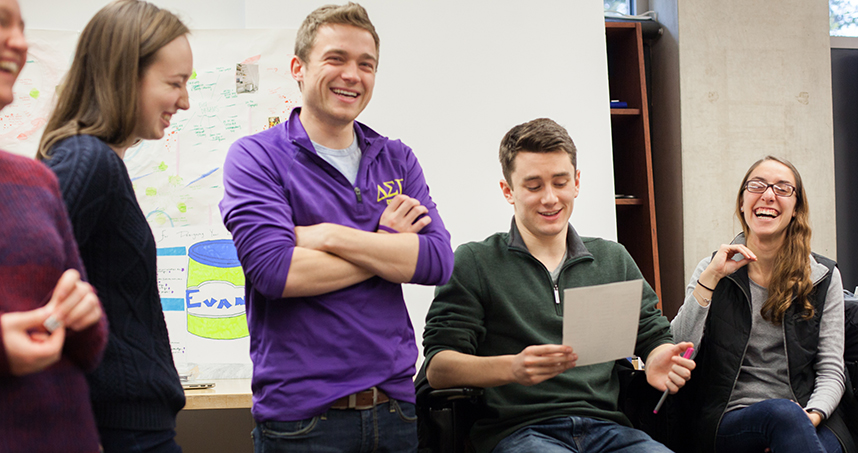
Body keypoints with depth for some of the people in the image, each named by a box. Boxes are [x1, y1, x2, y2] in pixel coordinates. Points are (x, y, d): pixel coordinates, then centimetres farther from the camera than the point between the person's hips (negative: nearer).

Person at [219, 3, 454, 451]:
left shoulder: (397, 160, 9)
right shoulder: (255, 157, -3)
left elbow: (439, 260, -4)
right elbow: (274, 270, -17)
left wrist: (329, 235, -14)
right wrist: (385, 246, -9)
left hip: (396, 402, 4)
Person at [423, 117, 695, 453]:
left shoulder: (613, 259, 20)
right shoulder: (474, 263, 5)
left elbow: (654, 336, 20)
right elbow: (437, 368, -3)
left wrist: (659, 360, -6)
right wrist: (513, 368, -23)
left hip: (604, 426, 4)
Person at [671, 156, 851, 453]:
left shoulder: (823, 277, 12)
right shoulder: (713, 270, 10)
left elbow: (831, 370, 9)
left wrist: (811, 417, -13)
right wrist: (710, 279, -10)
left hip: (807, 420, 1)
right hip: (728, 422, 0)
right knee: (783, 412, -35)